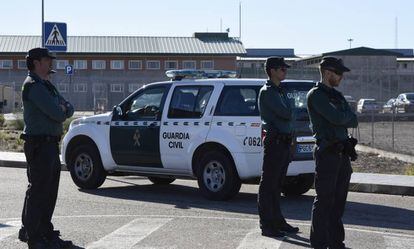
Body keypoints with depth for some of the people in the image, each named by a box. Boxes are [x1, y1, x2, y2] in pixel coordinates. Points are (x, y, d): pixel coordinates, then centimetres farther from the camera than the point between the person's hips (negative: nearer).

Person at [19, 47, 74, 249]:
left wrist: (62, 110, -7)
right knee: (38, 190, -6)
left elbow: (68, 109, 15)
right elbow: (56, 114, -19)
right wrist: (61, 112, 2)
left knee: (50, 191, 14)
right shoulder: (33, 85, -13)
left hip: (51, 144, 10)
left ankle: (46, 233, 22)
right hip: (39, 144, -10)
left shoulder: (47, 86, 20)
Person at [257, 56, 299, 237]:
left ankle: (277, 221, 21)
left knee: (277, 185, 14)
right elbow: (286, 113, -17)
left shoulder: (280, 91, 20)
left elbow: (288, 115, 20)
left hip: (284, 142, 9)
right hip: (274, 141, -9)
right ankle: (267, 225, -3)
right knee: (268, 185, -5)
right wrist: (288, 114, 2)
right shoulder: (267, 92, -11)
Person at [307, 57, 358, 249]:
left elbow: (353, 121, 10)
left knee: (338, 200, 11)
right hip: (327, 152, -8)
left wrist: (342, 118, -8)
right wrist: (347, 117, 2)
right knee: (324, 200, -5)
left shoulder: (337, 95, 20)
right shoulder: (315, 95, -7)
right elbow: (336, 118, -18)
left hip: (342, 152, 8)